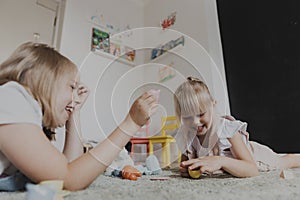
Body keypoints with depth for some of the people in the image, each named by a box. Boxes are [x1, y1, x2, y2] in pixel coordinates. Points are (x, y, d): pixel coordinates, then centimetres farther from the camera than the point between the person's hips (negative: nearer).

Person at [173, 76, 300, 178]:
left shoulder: (227, 129, -42)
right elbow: (184, 161, -16)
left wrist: (221, 161, -62)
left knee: (285, 162, 24)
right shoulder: (186, 135, -28)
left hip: (254, 155, -4)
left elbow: (252, 170, -45)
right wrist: (186, 169, -40)